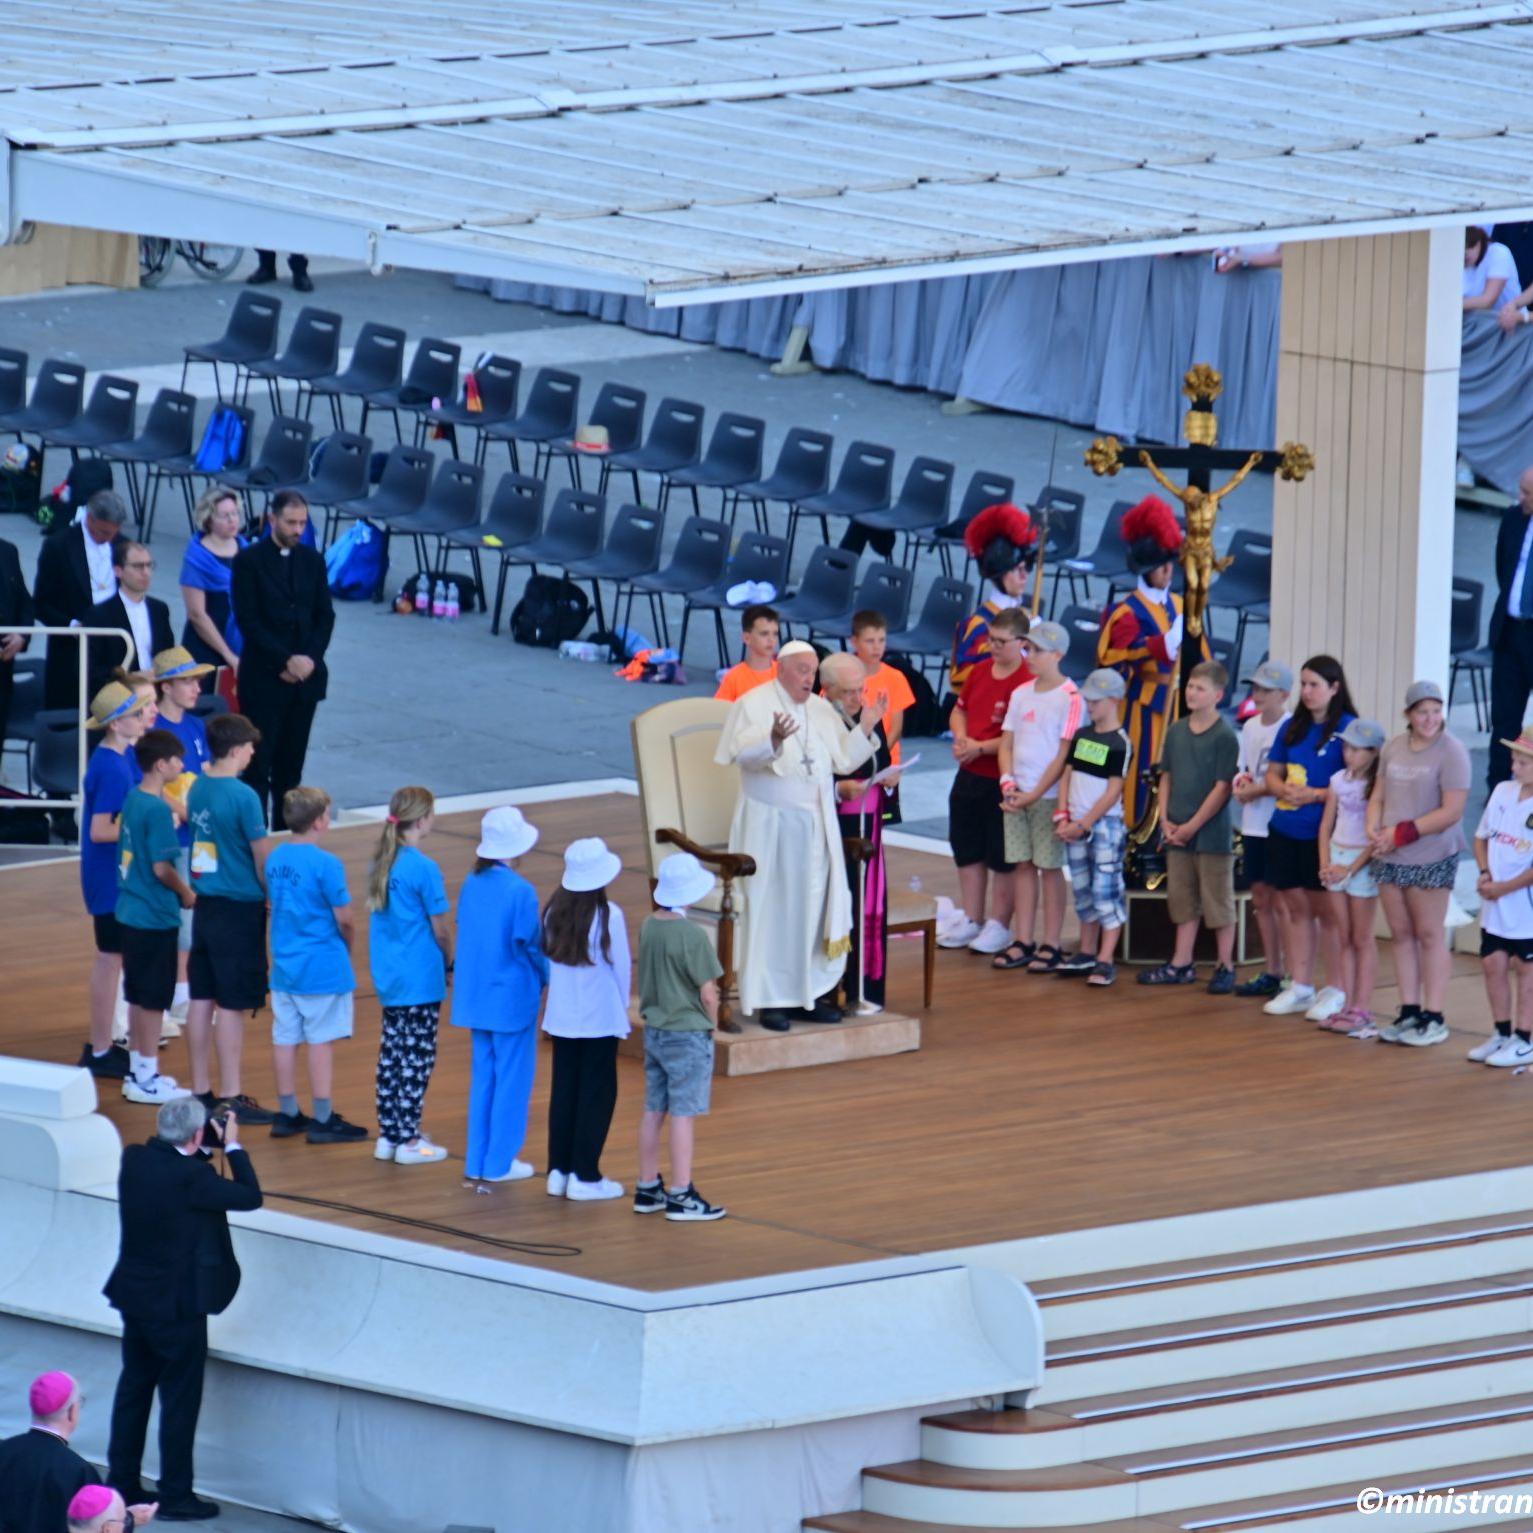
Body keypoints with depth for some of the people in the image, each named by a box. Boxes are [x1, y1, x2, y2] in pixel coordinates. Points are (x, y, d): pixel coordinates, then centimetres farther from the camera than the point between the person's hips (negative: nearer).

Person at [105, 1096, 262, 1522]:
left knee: (133, 1389, 18)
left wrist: (211, 1147, 7)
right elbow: (250, 1196, -14)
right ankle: (176, 1497, 10)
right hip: (178, 1306, -7)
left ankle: (121, 1482, 26)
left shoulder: (134, 1159, -5)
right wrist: (232, 1146, -5)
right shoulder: (192, 1178, -25)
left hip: (134, 1296, 7)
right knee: (179, 1400, 4)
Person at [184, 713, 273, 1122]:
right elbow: (263, 857, -14)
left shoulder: (198, 788, 5)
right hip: (239, 908, -7)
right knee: (232, 1005, -3)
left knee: (201, 1000, 11)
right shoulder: (242, 796, -17)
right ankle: (231, 1096, 1)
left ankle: (201, 1089, 18)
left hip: (205, 904, 7)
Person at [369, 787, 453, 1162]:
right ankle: (408, 1141, 3)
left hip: (389, 976, 7)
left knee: (392, 1052, 14)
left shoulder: (381, 863, 5)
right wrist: (450, 962, 6)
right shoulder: (424, 869, -17)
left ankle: (388, 1135, 19)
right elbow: (440, 929, -13)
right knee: (417, 1057, 0)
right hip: (421, 978, -7)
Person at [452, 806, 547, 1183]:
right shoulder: (520, 891, -19)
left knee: (483, 1077, 15)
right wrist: (543, 977, 2)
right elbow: (529, 944, -16)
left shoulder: (472, 884, 1)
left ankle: (477, 1160, 19)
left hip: (477, 995, 7)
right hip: (514, 996, -7)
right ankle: (501, 1161, 8)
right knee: (512, 1078, 5)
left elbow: (463, 932, 8)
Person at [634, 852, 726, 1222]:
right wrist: (711, 1024, 2)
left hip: (654, 1031, 7)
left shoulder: (649, 927, 1)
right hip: (688, 1035, -7)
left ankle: (648, 1189, 22)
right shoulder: (693, 936, -20)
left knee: (654, 1110, 14)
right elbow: (708, 993, -15)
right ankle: (681, 1196, 3)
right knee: (683, 1114, -1)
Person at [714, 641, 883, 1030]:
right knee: (771, 909, -4)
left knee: (815, 907, 5)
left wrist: (865, 728, -2)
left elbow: (843, 759, 12)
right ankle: (769, 999, 0)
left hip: (815, 826, 6)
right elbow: (742, 753, -18)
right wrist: (773, 740, -36)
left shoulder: (822, 711, 13)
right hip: (769, 826, -6)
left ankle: (809, 992, 13)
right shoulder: (753, 705, -5)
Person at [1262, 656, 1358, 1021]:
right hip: (1285, 830, 6)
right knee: (1294, 907, 9)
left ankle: (1335, 991, 7)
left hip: (1323, 834, -6)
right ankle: (1300, 987, 17)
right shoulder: (1292, 728, 11)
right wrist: (1283, 790, -5)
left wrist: (1315, 795, -20)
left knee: (1326, 909, -1)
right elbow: (1272, 773, 16)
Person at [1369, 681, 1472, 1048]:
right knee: (1401, 934, 8)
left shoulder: (1451, 752, -10)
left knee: (1429, 935, -2)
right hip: (1390, 858, 6)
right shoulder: (1395, 748, 9)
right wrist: (1374, 829, -6)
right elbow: (1378, 797, 15)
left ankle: (1433, 1018, 2)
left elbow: (1451, 812, -14)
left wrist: (1402, 833, -15)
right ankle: (1409, 1013, 14)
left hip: (1431, 858, -6)